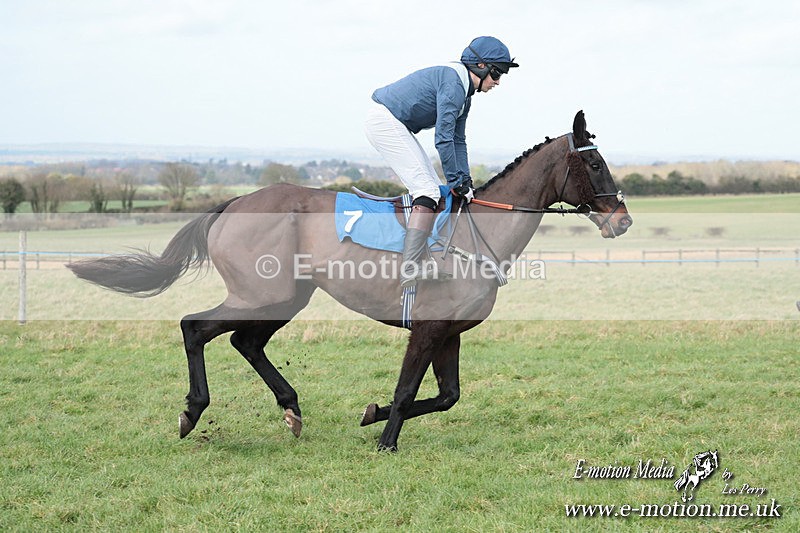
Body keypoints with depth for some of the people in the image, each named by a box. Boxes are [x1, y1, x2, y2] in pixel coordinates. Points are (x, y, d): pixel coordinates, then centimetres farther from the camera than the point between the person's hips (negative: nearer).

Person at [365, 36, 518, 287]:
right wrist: (456, 181, -15)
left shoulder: (464, 92, 14)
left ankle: (420, 265, 14)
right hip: (384, 120, -11)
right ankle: (410, 271, -21)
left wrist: (465, 181, 10)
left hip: (395, 125, 11)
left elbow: (458, 140, 18)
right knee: (427, 191, -15)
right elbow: (443, 137, -21)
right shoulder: (453, 82, -19)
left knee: (432, 189, 12)